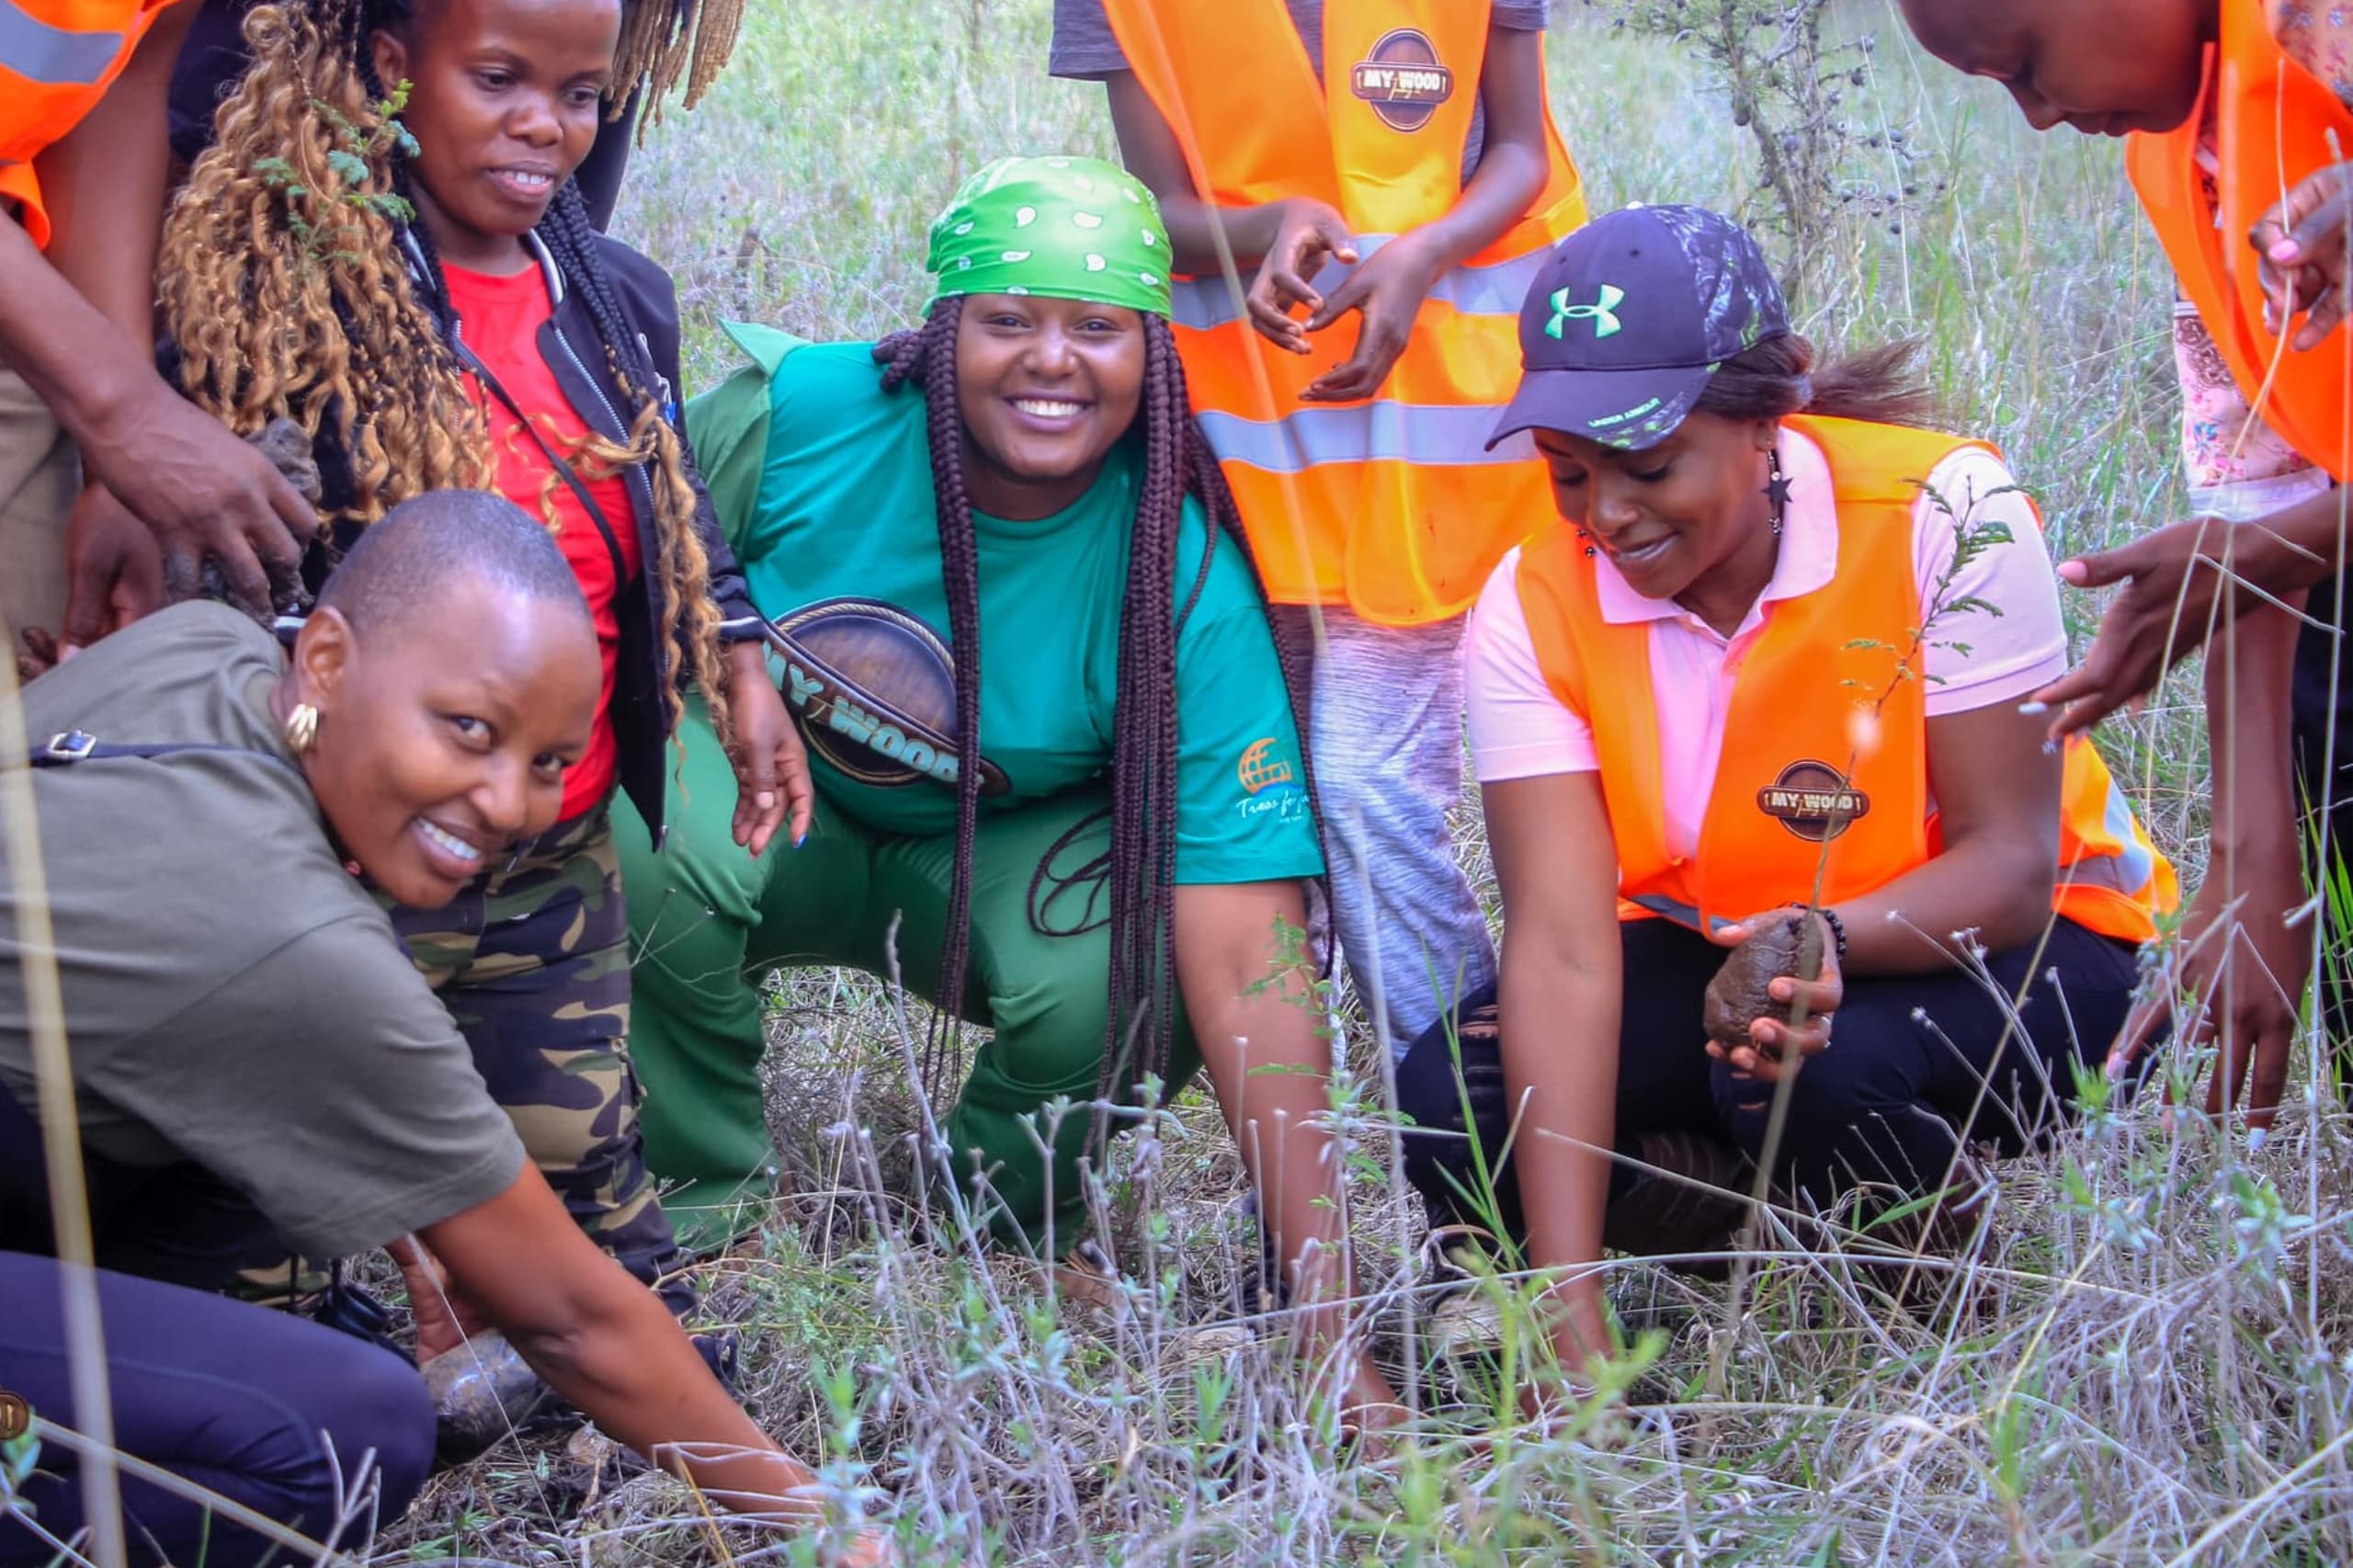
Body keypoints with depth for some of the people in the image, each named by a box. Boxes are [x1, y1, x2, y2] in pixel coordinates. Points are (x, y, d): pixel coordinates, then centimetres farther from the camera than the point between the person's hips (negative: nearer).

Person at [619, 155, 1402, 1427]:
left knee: (1129, 987, -33)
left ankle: (1006, 1213, 4)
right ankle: (705, 1204, -5)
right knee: (666, 858, -35)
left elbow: (1246, 970, -32)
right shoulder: (798, 411, -23)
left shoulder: (1187, 590, -26)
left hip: (1007, 854, 0)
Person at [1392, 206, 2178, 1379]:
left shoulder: (1942, 514, -23)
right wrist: (1569, 1314, -35)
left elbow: (2014, 868, -22)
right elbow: (1562, 942, -25)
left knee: (1828, 1070, -36)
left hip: (1988, 942, -3)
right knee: (1452, 1109, -22)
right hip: (1706, 948, 3)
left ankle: (1935, 1241, -1)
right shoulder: (1532, 611, -16)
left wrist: (1825, 941, -45)